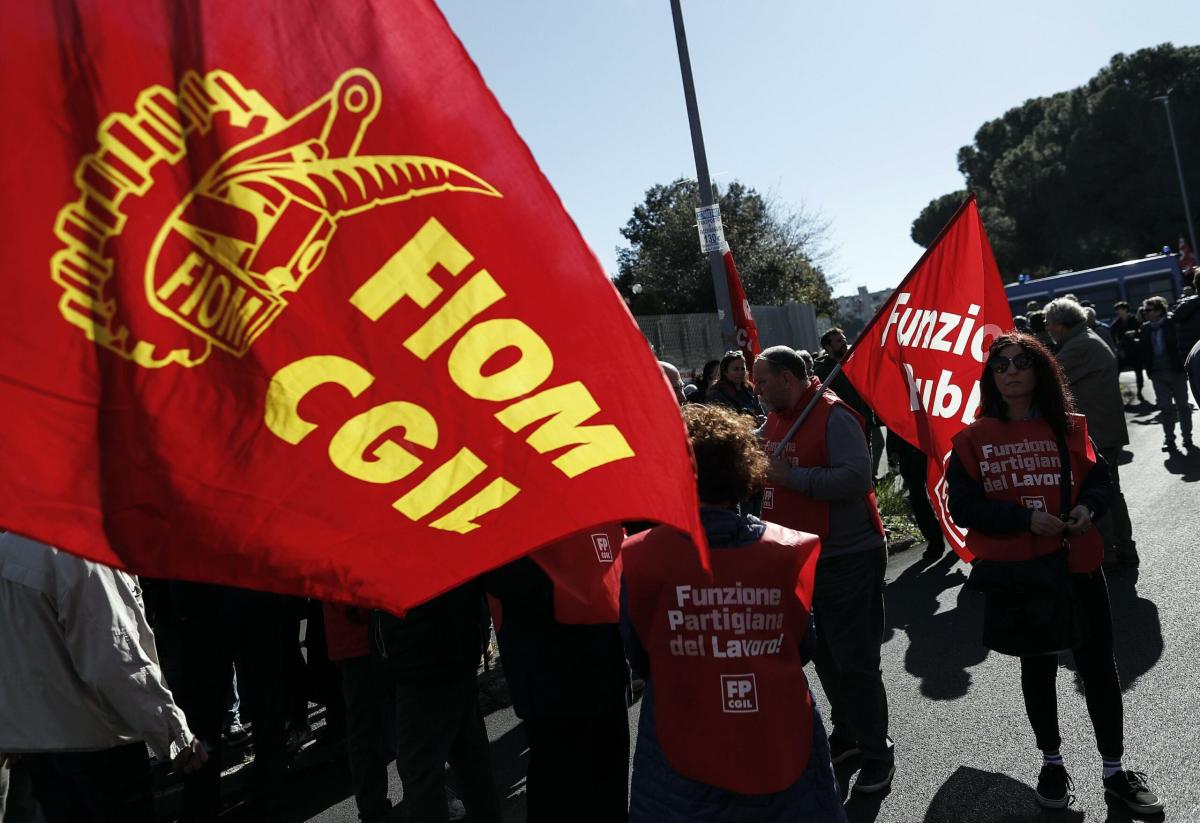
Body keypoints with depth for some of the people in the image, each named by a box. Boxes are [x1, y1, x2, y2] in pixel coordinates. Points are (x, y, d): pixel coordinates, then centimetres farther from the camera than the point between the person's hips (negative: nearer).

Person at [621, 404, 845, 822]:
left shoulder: (642, 556, -16)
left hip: (686, 760, -1)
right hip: (782, 746, 2)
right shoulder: (789, 550, -11)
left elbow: (639, 660, -1)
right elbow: (803, 649, 3)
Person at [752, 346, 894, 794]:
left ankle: (877, 753, 20)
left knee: (855, 663, 2)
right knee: (824, 657, 20)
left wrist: (792, 477, -27)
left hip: (847, 559, -8)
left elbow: (856, 477, -28)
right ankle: (846, 733, 38)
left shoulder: (833, 416, -17)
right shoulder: (774, 420, 9)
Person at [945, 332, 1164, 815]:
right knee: (1037, 667, 16)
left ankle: (1114, 770, 27)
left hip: (1076, 565, 1)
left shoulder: (1069, 426, 0)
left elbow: (1099, 478, 6)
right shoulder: (972, 440, -7)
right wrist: (1024, 517, -22)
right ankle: (1052, 762, 35)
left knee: (1098, 664, 8)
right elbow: (962, 506, -11)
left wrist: (1088, 507, -16)